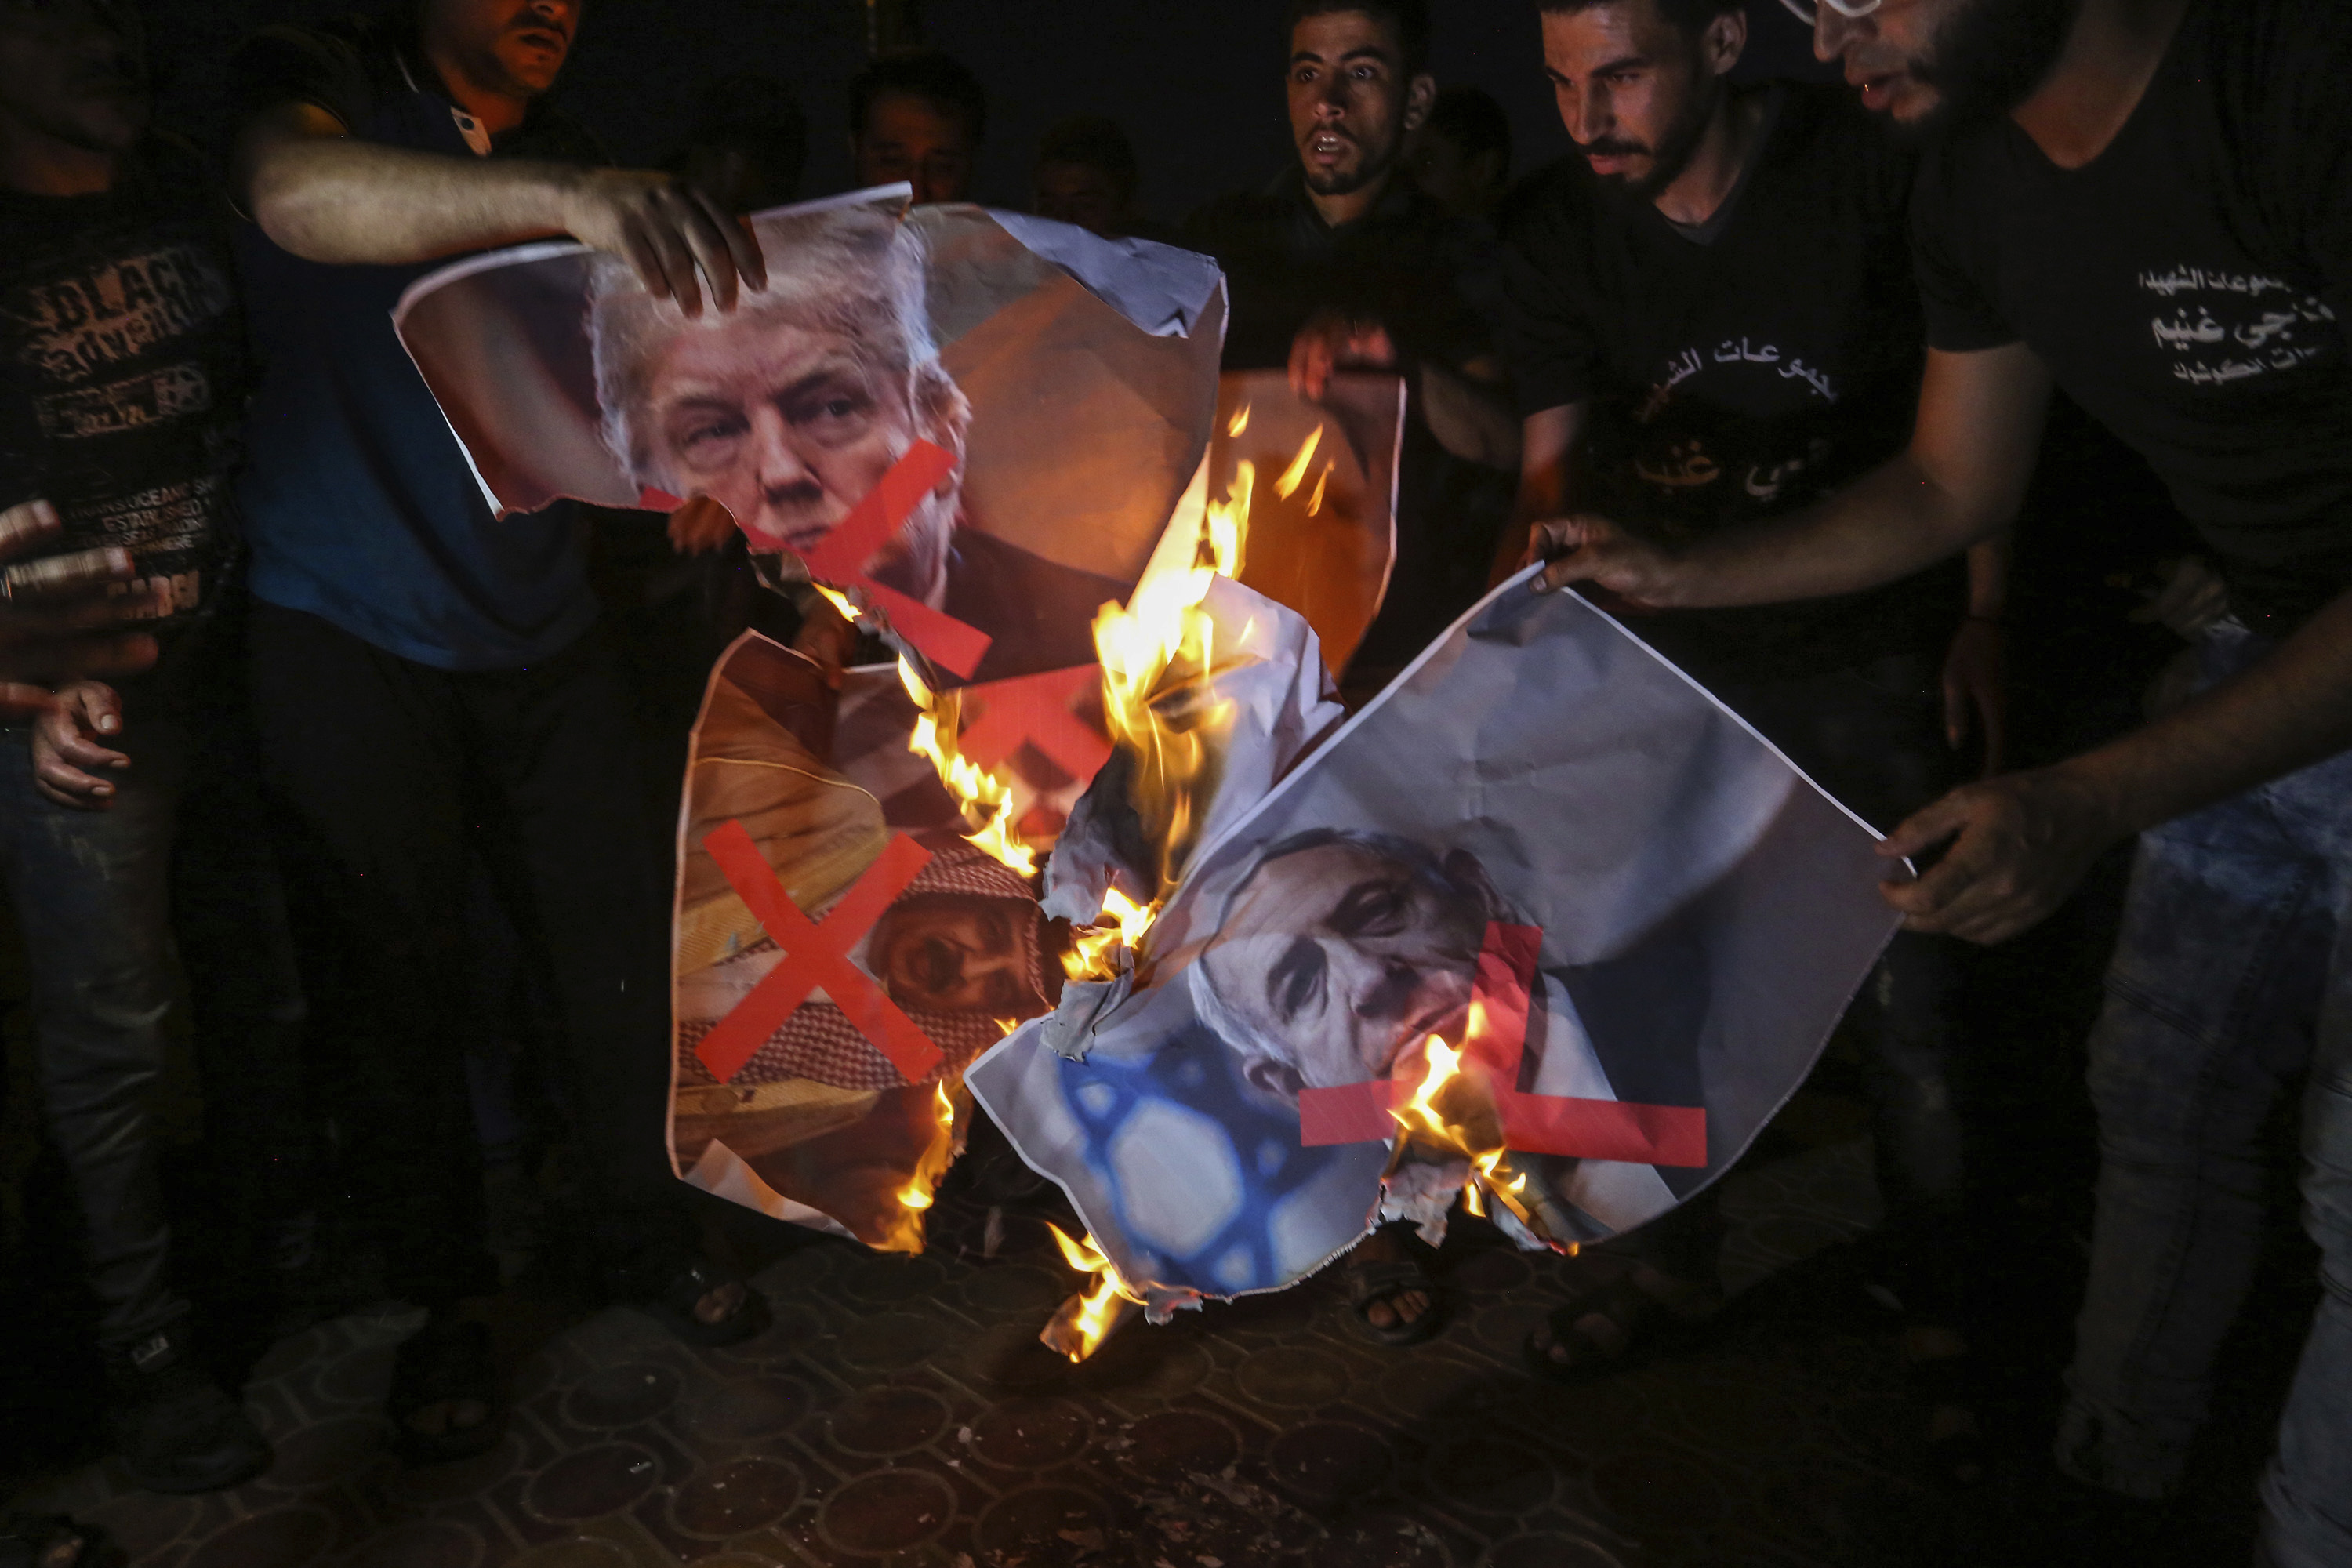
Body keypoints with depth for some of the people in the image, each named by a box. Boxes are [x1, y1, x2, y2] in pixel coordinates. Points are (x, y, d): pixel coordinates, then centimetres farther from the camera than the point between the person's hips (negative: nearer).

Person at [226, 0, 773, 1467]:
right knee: (409, 995, 4)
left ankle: (652, 1238, 26)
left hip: (543, 634, 4)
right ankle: (446, 1302, 23)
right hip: (356, 638, -4)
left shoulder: (569, 163, 10)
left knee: (622, 951, 5)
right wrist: (566, 197, -48)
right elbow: (298, 195, -32)